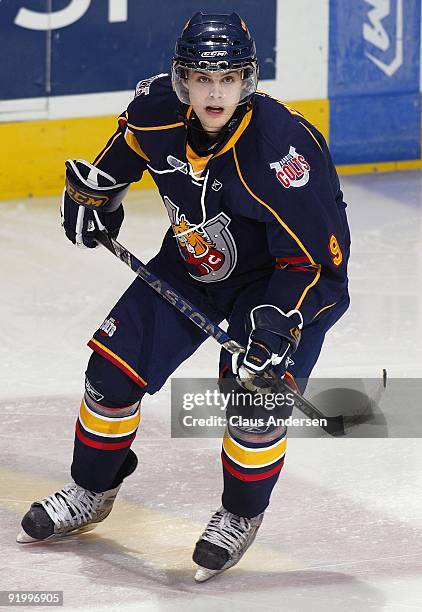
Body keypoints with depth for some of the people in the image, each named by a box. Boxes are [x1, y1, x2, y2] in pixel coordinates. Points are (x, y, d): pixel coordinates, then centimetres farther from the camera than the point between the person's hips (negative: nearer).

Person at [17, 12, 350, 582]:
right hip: (191, 264, 5)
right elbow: (129, 138, 10)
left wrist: (278, 323, -37)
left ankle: (241, 516, 8)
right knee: (113, 368, 1)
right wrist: (94, 187, 7)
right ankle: (90, 492, 25)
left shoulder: (283, 144, -34)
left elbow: (317, 255, -30)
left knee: (255, 395, -21)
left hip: (276, 278, -5)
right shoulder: (158, 111, -19)